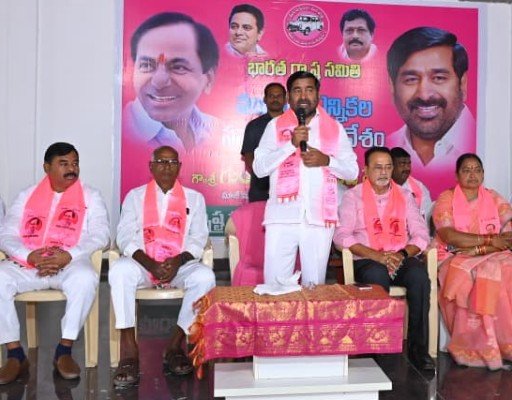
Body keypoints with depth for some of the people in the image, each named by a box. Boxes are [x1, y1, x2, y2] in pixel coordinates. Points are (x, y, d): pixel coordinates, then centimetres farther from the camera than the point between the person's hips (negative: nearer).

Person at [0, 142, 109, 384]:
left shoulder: (90, 197, 9)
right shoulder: (26, 196, 15)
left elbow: (101, 235, -3)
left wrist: (68, 255, -20)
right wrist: (30, 256, -15)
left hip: (71, 263, -2)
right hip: (27, 263, 3)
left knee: (85, 279, -35)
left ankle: (64, 351, -19)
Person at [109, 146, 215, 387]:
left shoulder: (194, 198, 12)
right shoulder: (135, 196, 11)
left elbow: (198, 239, 4)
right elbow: (125, 237, -1)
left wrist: (178, 261, -17)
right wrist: (150, 264, -17)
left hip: (181, 266, 0)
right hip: (142, 265, 0)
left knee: (204, 276, -31)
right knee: (119, 270, -32)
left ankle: (175, 346, -19)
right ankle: (129, 351, -29)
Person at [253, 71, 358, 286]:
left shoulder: (335, 128, 10)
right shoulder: (275, 126, 6)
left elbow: (352, 171, 10)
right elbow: (259, 168, -2)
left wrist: (326, 160, -9)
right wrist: (291, 144, -13)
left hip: (319, 217, 1)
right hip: (282, 217, -1)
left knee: (314, 284, 8)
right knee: (275, 284, 0)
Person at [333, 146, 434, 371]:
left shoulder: (404, 197, 15)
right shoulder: (353, 196, 5)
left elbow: (421, 234, 7)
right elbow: (341, 236, -8)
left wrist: (403, 254, -14)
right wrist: (377, 255, -18)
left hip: (401, 259, 3)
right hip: (367, 261, -2)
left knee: (419, 275, -29)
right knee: (377, 277, -35)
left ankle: (418, 347, -20)